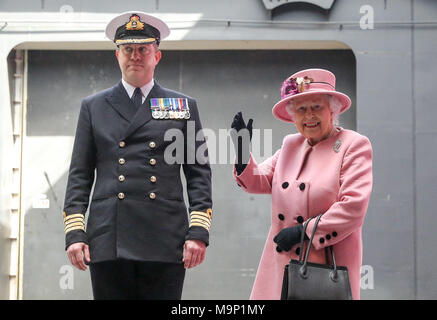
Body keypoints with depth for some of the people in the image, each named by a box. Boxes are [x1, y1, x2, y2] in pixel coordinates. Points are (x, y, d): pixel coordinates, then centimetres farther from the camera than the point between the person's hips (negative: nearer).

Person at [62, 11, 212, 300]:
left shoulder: (184, 106, 14)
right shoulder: (93, 107, 15)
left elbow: (199, 173, 9)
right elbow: (79, 176, 12)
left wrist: (198, 232, -2)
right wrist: (74, 233, 1)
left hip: (166, 243, 0)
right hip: (108, 242, 1)